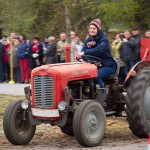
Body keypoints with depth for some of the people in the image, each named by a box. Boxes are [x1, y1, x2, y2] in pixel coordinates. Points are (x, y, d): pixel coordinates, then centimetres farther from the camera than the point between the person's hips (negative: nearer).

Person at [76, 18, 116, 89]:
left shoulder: (103, 40, -12)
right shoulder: (88, 40, 9)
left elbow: (98, 50, -32)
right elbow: (83, 51, -3)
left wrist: (84, 53, -44)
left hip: (107, 66, -6)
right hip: (95, 66, 6)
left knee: (96, 76, -33)